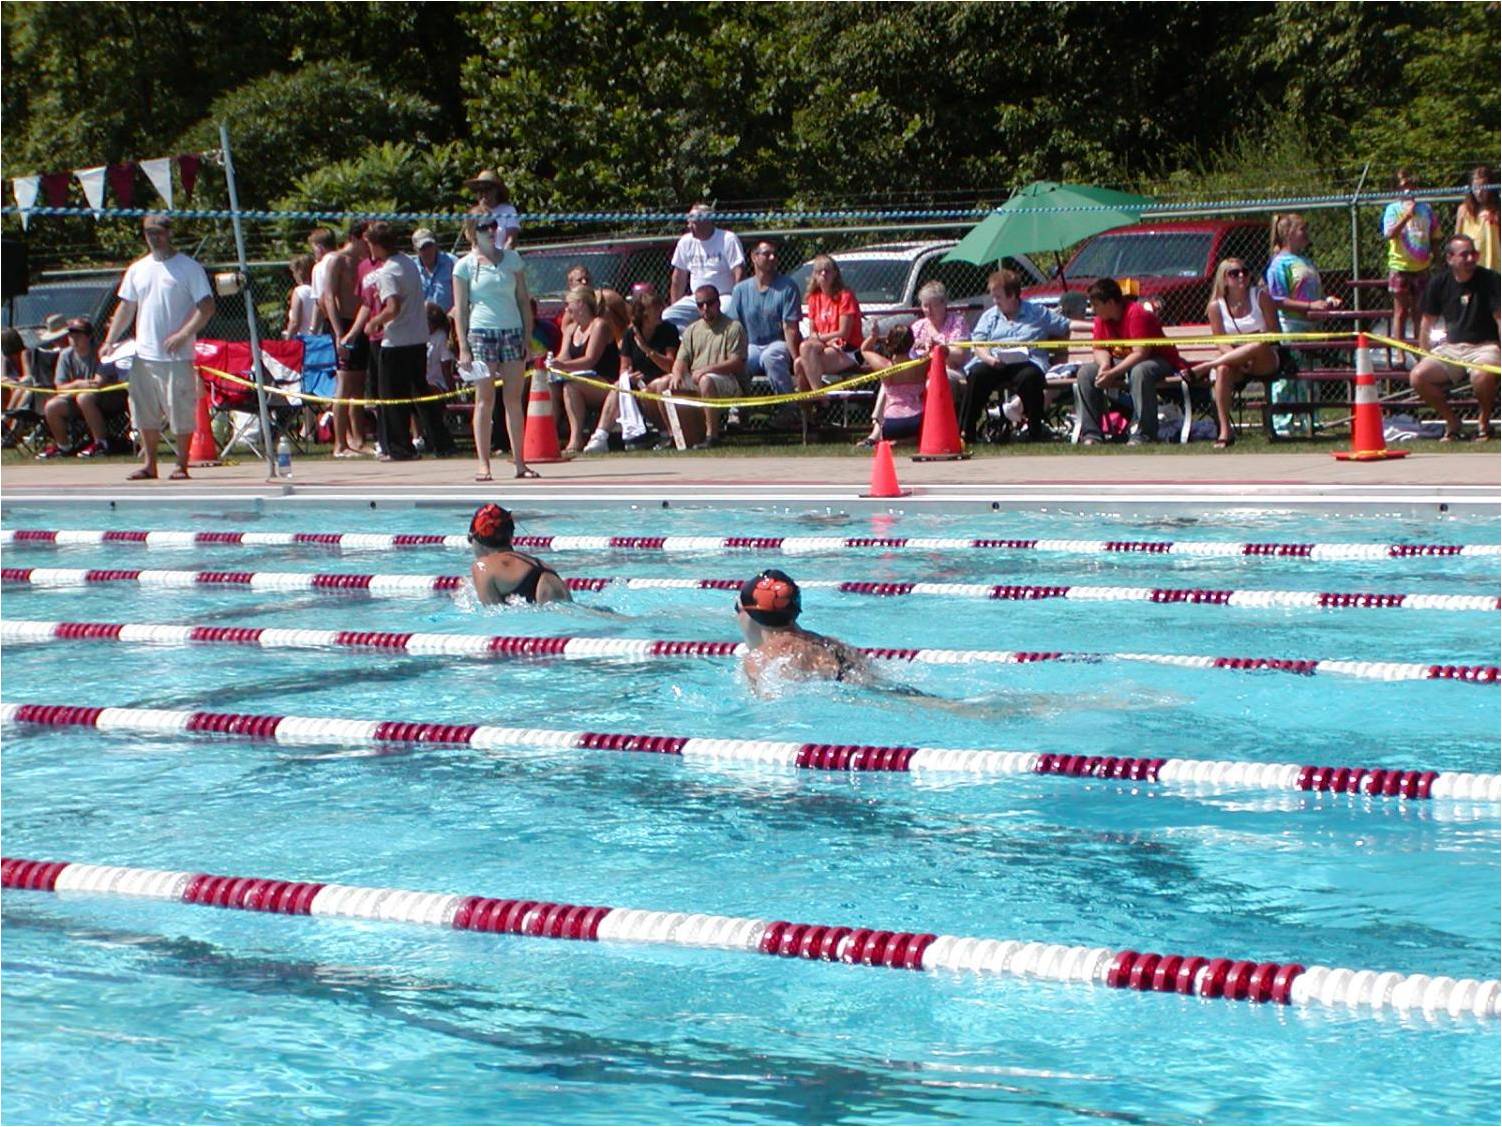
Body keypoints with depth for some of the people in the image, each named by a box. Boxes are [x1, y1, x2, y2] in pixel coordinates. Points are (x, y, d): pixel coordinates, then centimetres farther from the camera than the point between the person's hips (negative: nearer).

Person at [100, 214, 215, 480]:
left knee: (181, 413, -3)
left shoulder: (189, 268, -3)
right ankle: (149, 463, 18)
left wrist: (183, 335, -18)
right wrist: (110, 341, 8)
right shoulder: (138, 269, 14)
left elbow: (207, 307, -8)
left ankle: (182, 465, 5)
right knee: (146, 413, 9)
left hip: (177, 356, -5)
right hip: (143, 355, 5)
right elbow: (126, 308, 18)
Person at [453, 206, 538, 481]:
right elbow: (460, 309, 0)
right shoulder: (465, 265, 2)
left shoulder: (511, 259, 11)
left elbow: (524, 300, 14)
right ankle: (483, 464, -3)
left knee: (514, 400, 3)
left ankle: (519, 461, 6)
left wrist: (528, 338, 7)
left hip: (513, 332, 3)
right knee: (485, 400, -4)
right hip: (481, 333, -3)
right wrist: (463, 348, -7)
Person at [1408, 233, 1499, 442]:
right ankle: (1452, 421, 2)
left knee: (1482, 376, -38)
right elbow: (1427, 322, 14)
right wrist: (1425, 357, 8)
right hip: (1450, 348, 4)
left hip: (1483, 347, -4)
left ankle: (1484, 421, -7)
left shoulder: (1490, 280, -5)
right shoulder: (1439, 284, 5)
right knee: (1417, 377, -20)